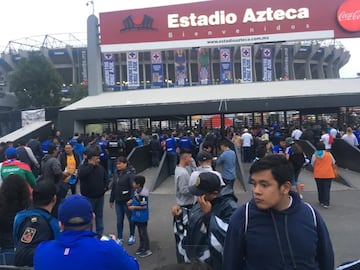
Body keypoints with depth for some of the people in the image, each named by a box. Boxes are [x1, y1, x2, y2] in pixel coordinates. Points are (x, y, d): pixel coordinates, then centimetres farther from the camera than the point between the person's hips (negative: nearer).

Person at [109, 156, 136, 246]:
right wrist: (111, 200, 17)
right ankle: (120, 238, 23)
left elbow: (133, 187, -18)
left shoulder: (130, 173, -13)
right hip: (118, 201, 6)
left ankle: (132, 236, 29)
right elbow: (113, 187, 14)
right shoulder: (116, 174, 8)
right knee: (119, 220, 11)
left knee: (130, 219, 10)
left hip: (127, 201, -6)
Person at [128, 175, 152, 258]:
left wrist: (134, 207, -17)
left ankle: (147, 250, 17)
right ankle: (142, 247, 37)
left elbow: (144, 206, -25)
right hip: (137, 216, 9)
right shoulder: (137, 191, 0)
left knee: (143, 233, 4)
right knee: (140, 232, 21)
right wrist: (131, 201, 1)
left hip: (142, 217, -9)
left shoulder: (142, 194, -28)